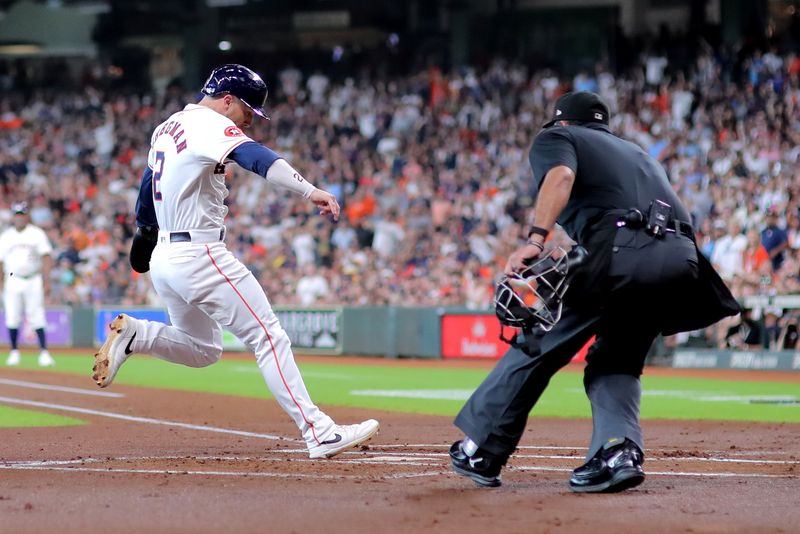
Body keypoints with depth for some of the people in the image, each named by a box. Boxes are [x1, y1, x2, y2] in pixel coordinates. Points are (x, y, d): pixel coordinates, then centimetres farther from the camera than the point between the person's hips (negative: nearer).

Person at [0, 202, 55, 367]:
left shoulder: (37, 233, 4)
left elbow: (46, 257, -1)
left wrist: (46, 281, -10)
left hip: (33, 281, -2)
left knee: (37, 318, -8)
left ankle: (44, 353, -8)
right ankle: (14, 353, 9)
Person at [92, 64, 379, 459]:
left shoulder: (168, 127, 16)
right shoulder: (211, 125, -11)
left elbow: (148, 183, 30)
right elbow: (254, 157, -29)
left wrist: (144, 230, 47)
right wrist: (309, 191, -43)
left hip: (164, 257, 9)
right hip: (200, 257, -9)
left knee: (202, 349, 23)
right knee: (268, 337, -9)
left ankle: (132, 334, 3)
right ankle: (319, 432, -15)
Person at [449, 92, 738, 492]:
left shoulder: (555, 137, 20)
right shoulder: (636, 151, 39)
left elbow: (562, 175, -4)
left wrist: (535, 241, -15)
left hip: (621, 249, -6)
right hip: (682, 260, 6)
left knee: (539, 346, 7)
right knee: (614, 363, 20)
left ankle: (481, 451, 11)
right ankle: (619, 452, -2)